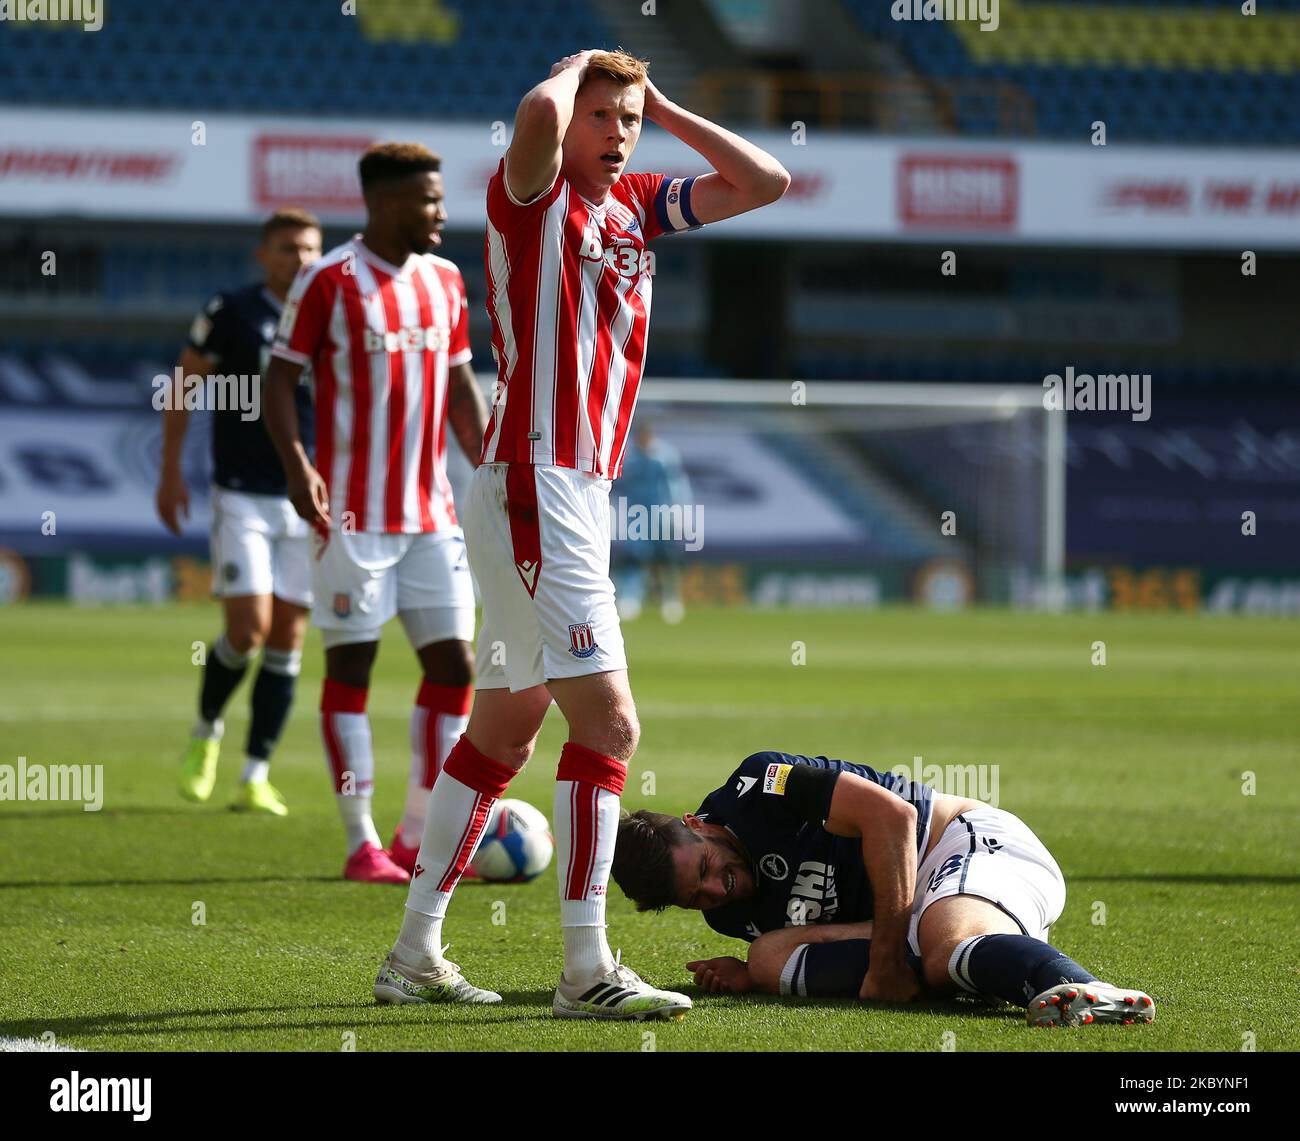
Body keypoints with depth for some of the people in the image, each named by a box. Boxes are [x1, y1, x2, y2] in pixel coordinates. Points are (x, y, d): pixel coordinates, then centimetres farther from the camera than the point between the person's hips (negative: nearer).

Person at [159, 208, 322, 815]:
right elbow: (184, 383, 3)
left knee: (288, 637, 1)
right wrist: (171, 471, -1)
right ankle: (206, 730, 17)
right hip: (242, 497, -3)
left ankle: (255, 777, 8)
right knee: (248, 628, -12)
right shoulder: (232, 311, -4)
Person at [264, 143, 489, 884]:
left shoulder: (445, 281, 11)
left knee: (454, 661, 3)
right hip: (355, 514, -6)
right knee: (351, 664, -2)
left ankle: (420, 838, 11)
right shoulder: (331, 282, -7)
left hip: (433, 513, 6)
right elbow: (282, 376, -6)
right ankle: (363, 845, 3)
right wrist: (297, 465, -19)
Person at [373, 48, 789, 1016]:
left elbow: (766, 183, 17)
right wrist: (576, 72, -9)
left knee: (504, 732, 13)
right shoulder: (532, 196, -8)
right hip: (533, 490, -9)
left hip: (581, 491, 9)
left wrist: (661, 106, 12)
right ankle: (587, 971, -12)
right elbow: (539, 116, -30)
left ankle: (415, 954, 20)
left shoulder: (638, 204, 14)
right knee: (609, 723, -13)